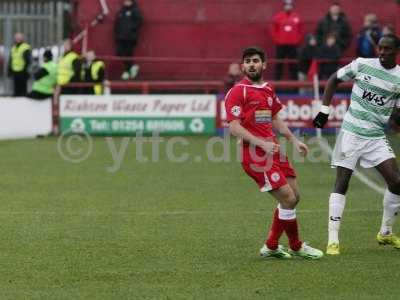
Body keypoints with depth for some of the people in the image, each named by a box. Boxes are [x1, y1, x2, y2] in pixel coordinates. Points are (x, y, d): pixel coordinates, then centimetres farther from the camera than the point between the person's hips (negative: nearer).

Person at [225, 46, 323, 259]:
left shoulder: (268, 90, 15)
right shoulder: (238, 91, -10)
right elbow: (234, 127, -16)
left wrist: (294, 140, 20)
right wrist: (262, 144, -23)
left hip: (273, 151, 9)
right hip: (255, 155, -9)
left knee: (293, 197, 10)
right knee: (288, 199, -10)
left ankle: (271, 247, 20)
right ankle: (296, 247, 8)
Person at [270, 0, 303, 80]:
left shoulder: (297, 17, 7)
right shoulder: (277, 17, 2)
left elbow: (300, 31, 13)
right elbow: (273, 30, 7)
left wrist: (298, 41, 3)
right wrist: (277, 40, -2)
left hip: (293, 45, 1)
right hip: (281, 45, -1)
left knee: (293, 65, 2)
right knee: (279, 64, 1)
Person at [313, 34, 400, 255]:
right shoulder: (362, 64, -2)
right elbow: (334, 80, 10)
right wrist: (324, 110, 5)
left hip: (376, 137, 2)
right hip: (351, 133, -2)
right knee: (341, 183, -7)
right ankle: (333, 240, -5)